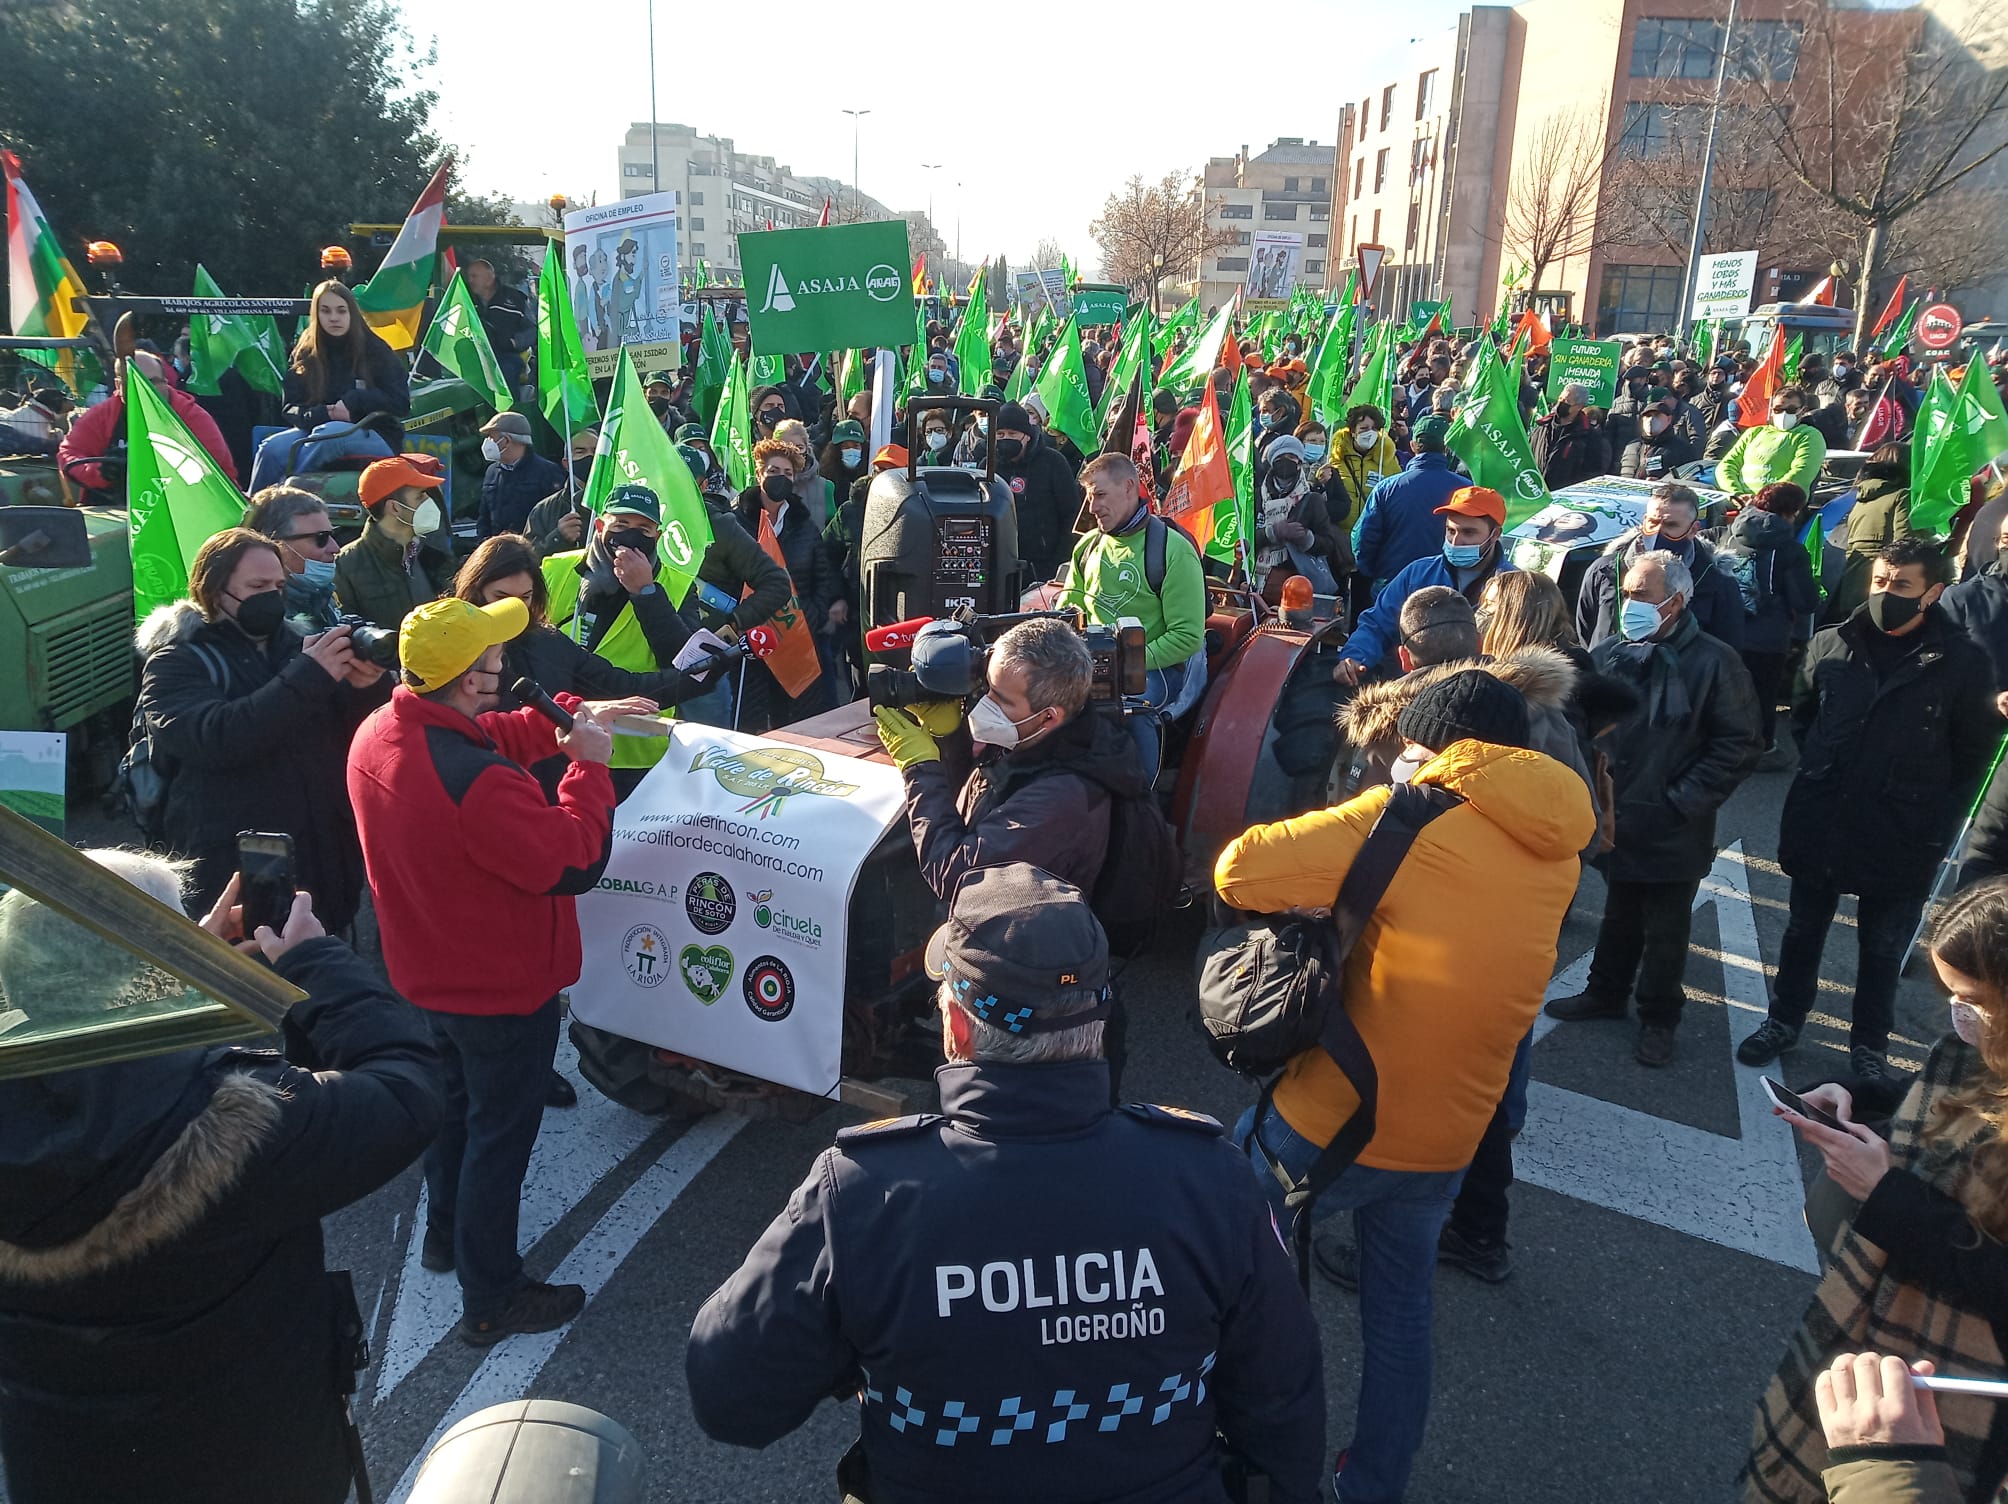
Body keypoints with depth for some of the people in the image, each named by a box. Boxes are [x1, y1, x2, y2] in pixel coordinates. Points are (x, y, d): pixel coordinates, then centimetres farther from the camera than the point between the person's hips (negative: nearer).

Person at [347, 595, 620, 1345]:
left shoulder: (377, 735, -9)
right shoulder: (478, 782, -37)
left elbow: (489, 738, 5)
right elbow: (574, 861, -30)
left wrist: (568, 719, -5)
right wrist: (589, 766, -20)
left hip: (430, 973, 9)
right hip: (503, 989, -8)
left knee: (456, 1101, 30)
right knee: (500, 1132, 10)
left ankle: (447, 1229, 52)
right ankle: (490, 1299, 27)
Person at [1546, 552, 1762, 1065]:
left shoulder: (1713, 662, -12)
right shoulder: (1608, 654, 0)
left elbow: (1738, 746, -12)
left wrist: (1680, 802, -15)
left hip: (1672, 832, -4)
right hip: (1616, 823, 4)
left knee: (1665, 931, 11)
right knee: (1618, 915, 21)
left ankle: (1658, 1018, 27)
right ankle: (1605, 993, 39)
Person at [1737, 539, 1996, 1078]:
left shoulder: (1964, 662, -11)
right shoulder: (1830, 644, -4)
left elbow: (1974, 752, -3)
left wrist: (1938, 821, -3)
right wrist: (1821, 772, 10)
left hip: (1901, 841, -2)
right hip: (1818, 826, 2)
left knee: (1883, 949, 14)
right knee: (1803, 932, 19)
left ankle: (1868, 1046, 32)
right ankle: (1784, 1021, 37)